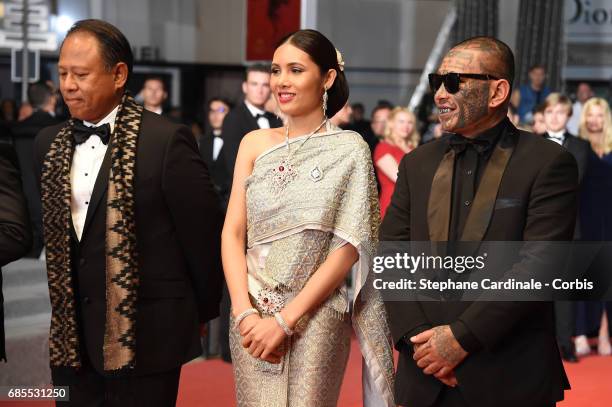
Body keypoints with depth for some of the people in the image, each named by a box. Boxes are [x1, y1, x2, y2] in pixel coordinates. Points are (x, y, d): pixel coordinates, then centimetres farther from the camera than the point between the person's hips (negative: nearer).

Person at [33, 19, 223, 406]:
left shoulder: (166, 140, -11)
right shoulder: (48, 143, 8)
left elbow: (203, 232, -6)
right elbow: (48, 229, 15)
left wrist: (204, 312, 4)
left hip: (144, 335, -5)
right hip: (71, 336, 6)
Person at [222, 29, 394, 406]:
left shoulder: (348, 149, -5)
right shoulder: (255, 143, 6)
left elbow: (348, 248, -9)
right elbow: (233, 232, 3)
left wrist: (284, 320, -14)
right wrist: (244, 313, -10)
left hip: (316, 317, -3)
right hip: (252, 316, 3)